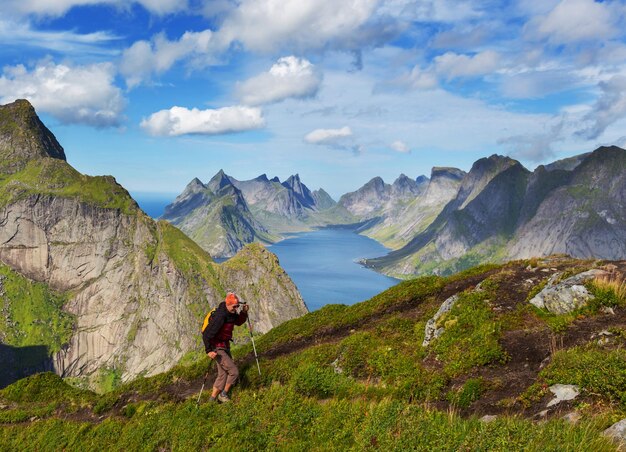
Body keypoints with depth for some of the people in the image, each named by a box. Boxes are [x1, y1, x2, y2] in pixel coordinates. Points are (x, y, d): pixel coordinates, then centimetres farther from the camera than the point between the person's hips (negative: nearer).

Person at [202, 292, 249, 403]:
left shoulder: (231, 312, 0)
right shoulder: (220, 316, -28)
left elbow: (238, 322, 17)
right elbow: (206, 334, -27)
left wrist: (244, 312, -2)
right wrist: (209, 351, -25)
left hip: (225, 346, 9)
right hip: (217, 348, -9)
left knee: (223, 374, 13)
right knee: (234, 372, -9)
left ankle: (212, 399, 23)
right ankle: (223, 394, 11)